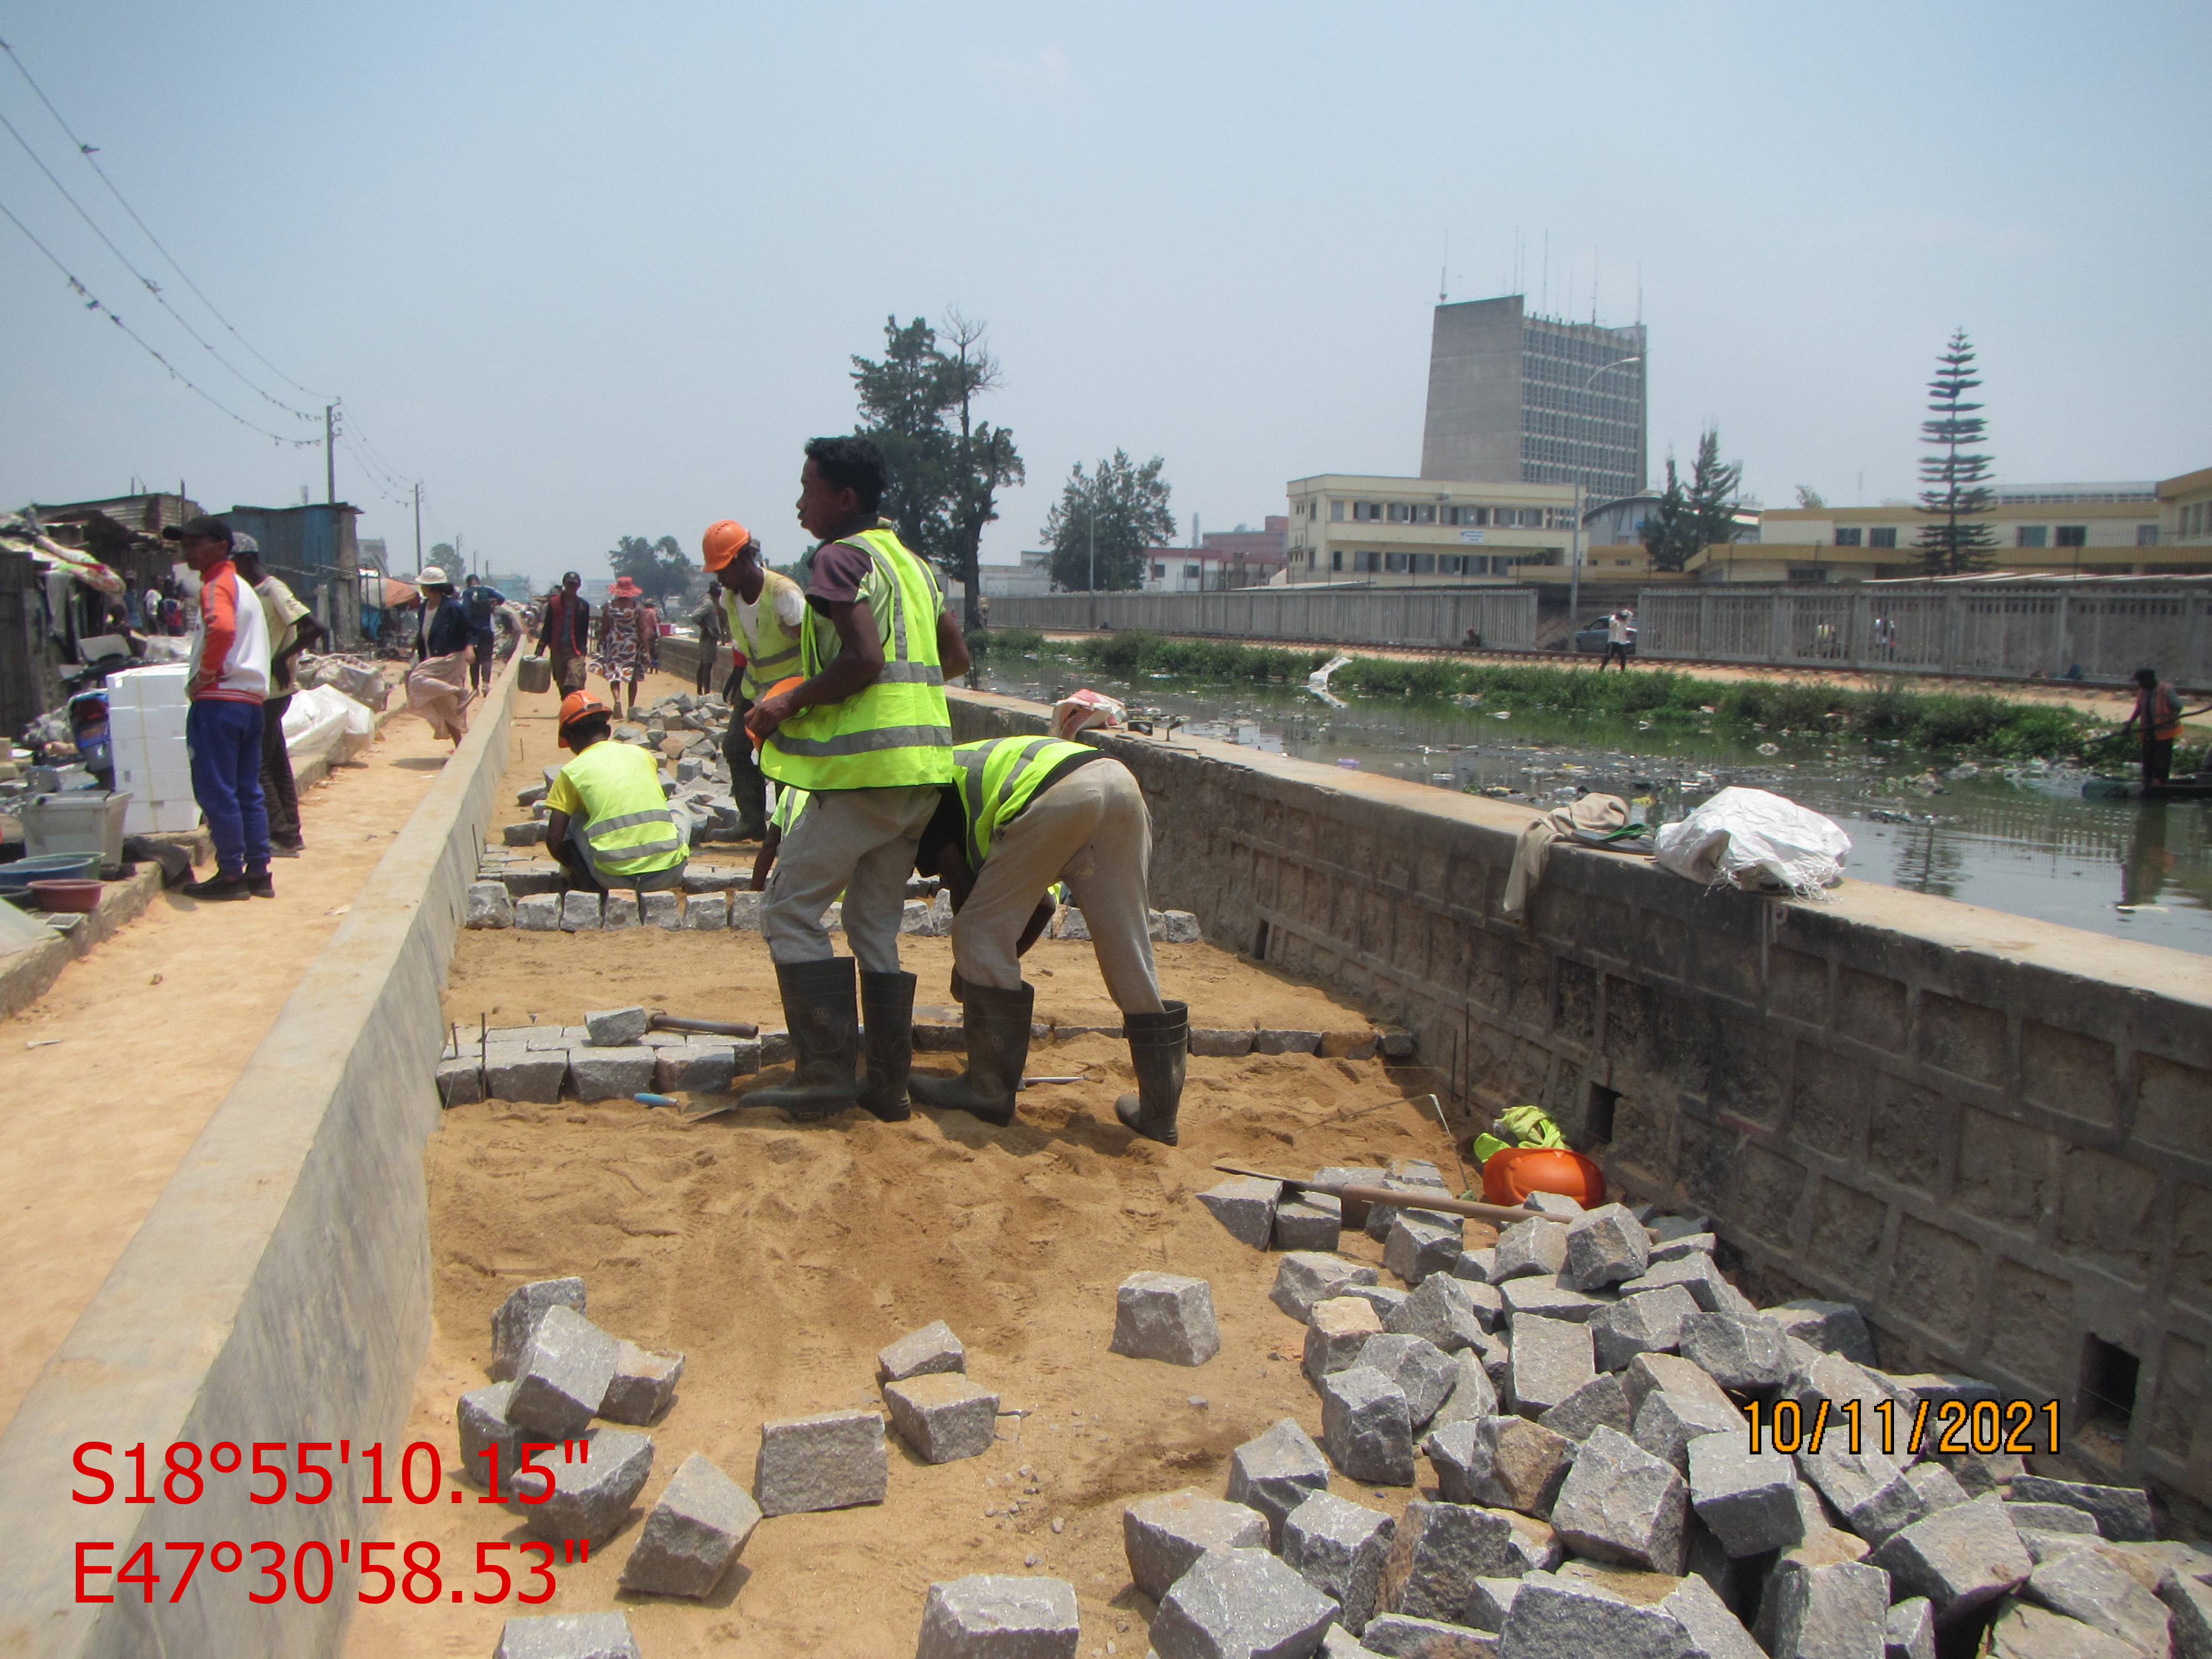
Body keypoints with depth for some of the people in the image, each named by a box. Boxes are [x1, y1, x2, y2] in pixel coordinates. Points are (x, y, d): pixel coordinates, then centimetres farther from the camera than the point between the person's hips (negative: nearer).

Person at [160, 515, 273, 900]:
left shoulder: (216, 585, -9)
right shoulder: (241, 586, 21)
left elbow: (222, 628, -29)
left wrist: (205, 673, -17)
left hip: (218, 699, -9)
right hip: (251, 699, 9)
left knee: (215, 791, -4)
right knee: (248, 791, 11)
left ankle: (231, 874, -2)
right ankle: (258, 873, 12)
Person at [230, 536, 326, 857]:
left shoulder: (274, 591, -14)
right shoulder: (254, 592, 13)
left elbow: (316, 629, -24)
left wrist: (282, 659, -22)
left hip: (271, 692, -10)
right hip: (262, 693, 10)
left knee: (256, 766, -7)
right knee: (276, 764, 12)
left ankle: (282, 837, -3)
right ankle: (290, 834, 18)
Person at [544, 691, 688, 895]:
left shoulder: (571, 773, 7)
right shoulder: (641, 753, 16)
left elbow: (555, 841, 4)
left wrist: (577, 869, 24)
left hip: (616, 878, -2)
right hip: (668, 874, 2)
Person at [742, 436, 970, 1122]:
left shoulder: (840, 557, -8)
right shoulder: (911, 562, 19)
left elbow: (864, 657, -20)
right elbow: (957, 657, 25)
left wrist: (790, 703, -10)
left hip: (865, 769, -9)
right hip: (923, 768, 9)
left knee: (791, 909, 0)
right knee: (877, 922, 13)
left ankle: (825, 1074, -2)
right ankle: (887, 1084, 14)